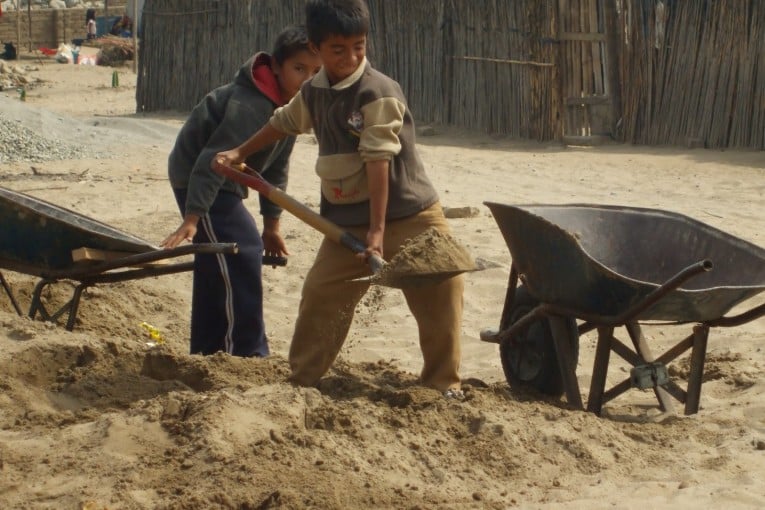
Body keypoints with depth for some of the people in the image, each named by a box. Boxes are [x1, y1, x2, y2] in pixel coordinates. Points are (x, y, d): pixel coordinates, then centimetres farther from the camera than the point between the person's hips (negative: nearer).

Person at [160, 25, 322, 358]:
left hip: (223, 181, 10)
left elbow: (276, 168, 11)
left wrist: (271, 224, 15)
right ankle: (246, 354, -14)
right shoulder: (250, 104, -30)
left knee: (215, 270, 15)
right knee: (242, 256, -17)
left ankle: (208, 352, 25)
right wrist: (191, 220, -41)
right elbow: (213, 159, -36)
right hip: (196, 178, -10)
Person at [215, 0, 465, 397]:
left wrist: (378, 229, -25)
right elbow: (284, 122, 27)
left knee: (441, 295, -8)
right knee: (320, 296, 7)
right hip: (347, 222, 6)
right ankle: (301, 380, 20)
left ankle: (443, 384, 5)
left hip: (408, 216, -6)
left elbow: (378, 161, -22)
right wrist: (240, 153, 32)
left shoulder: (379, 92, -18)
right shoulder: (313, 92, 4)